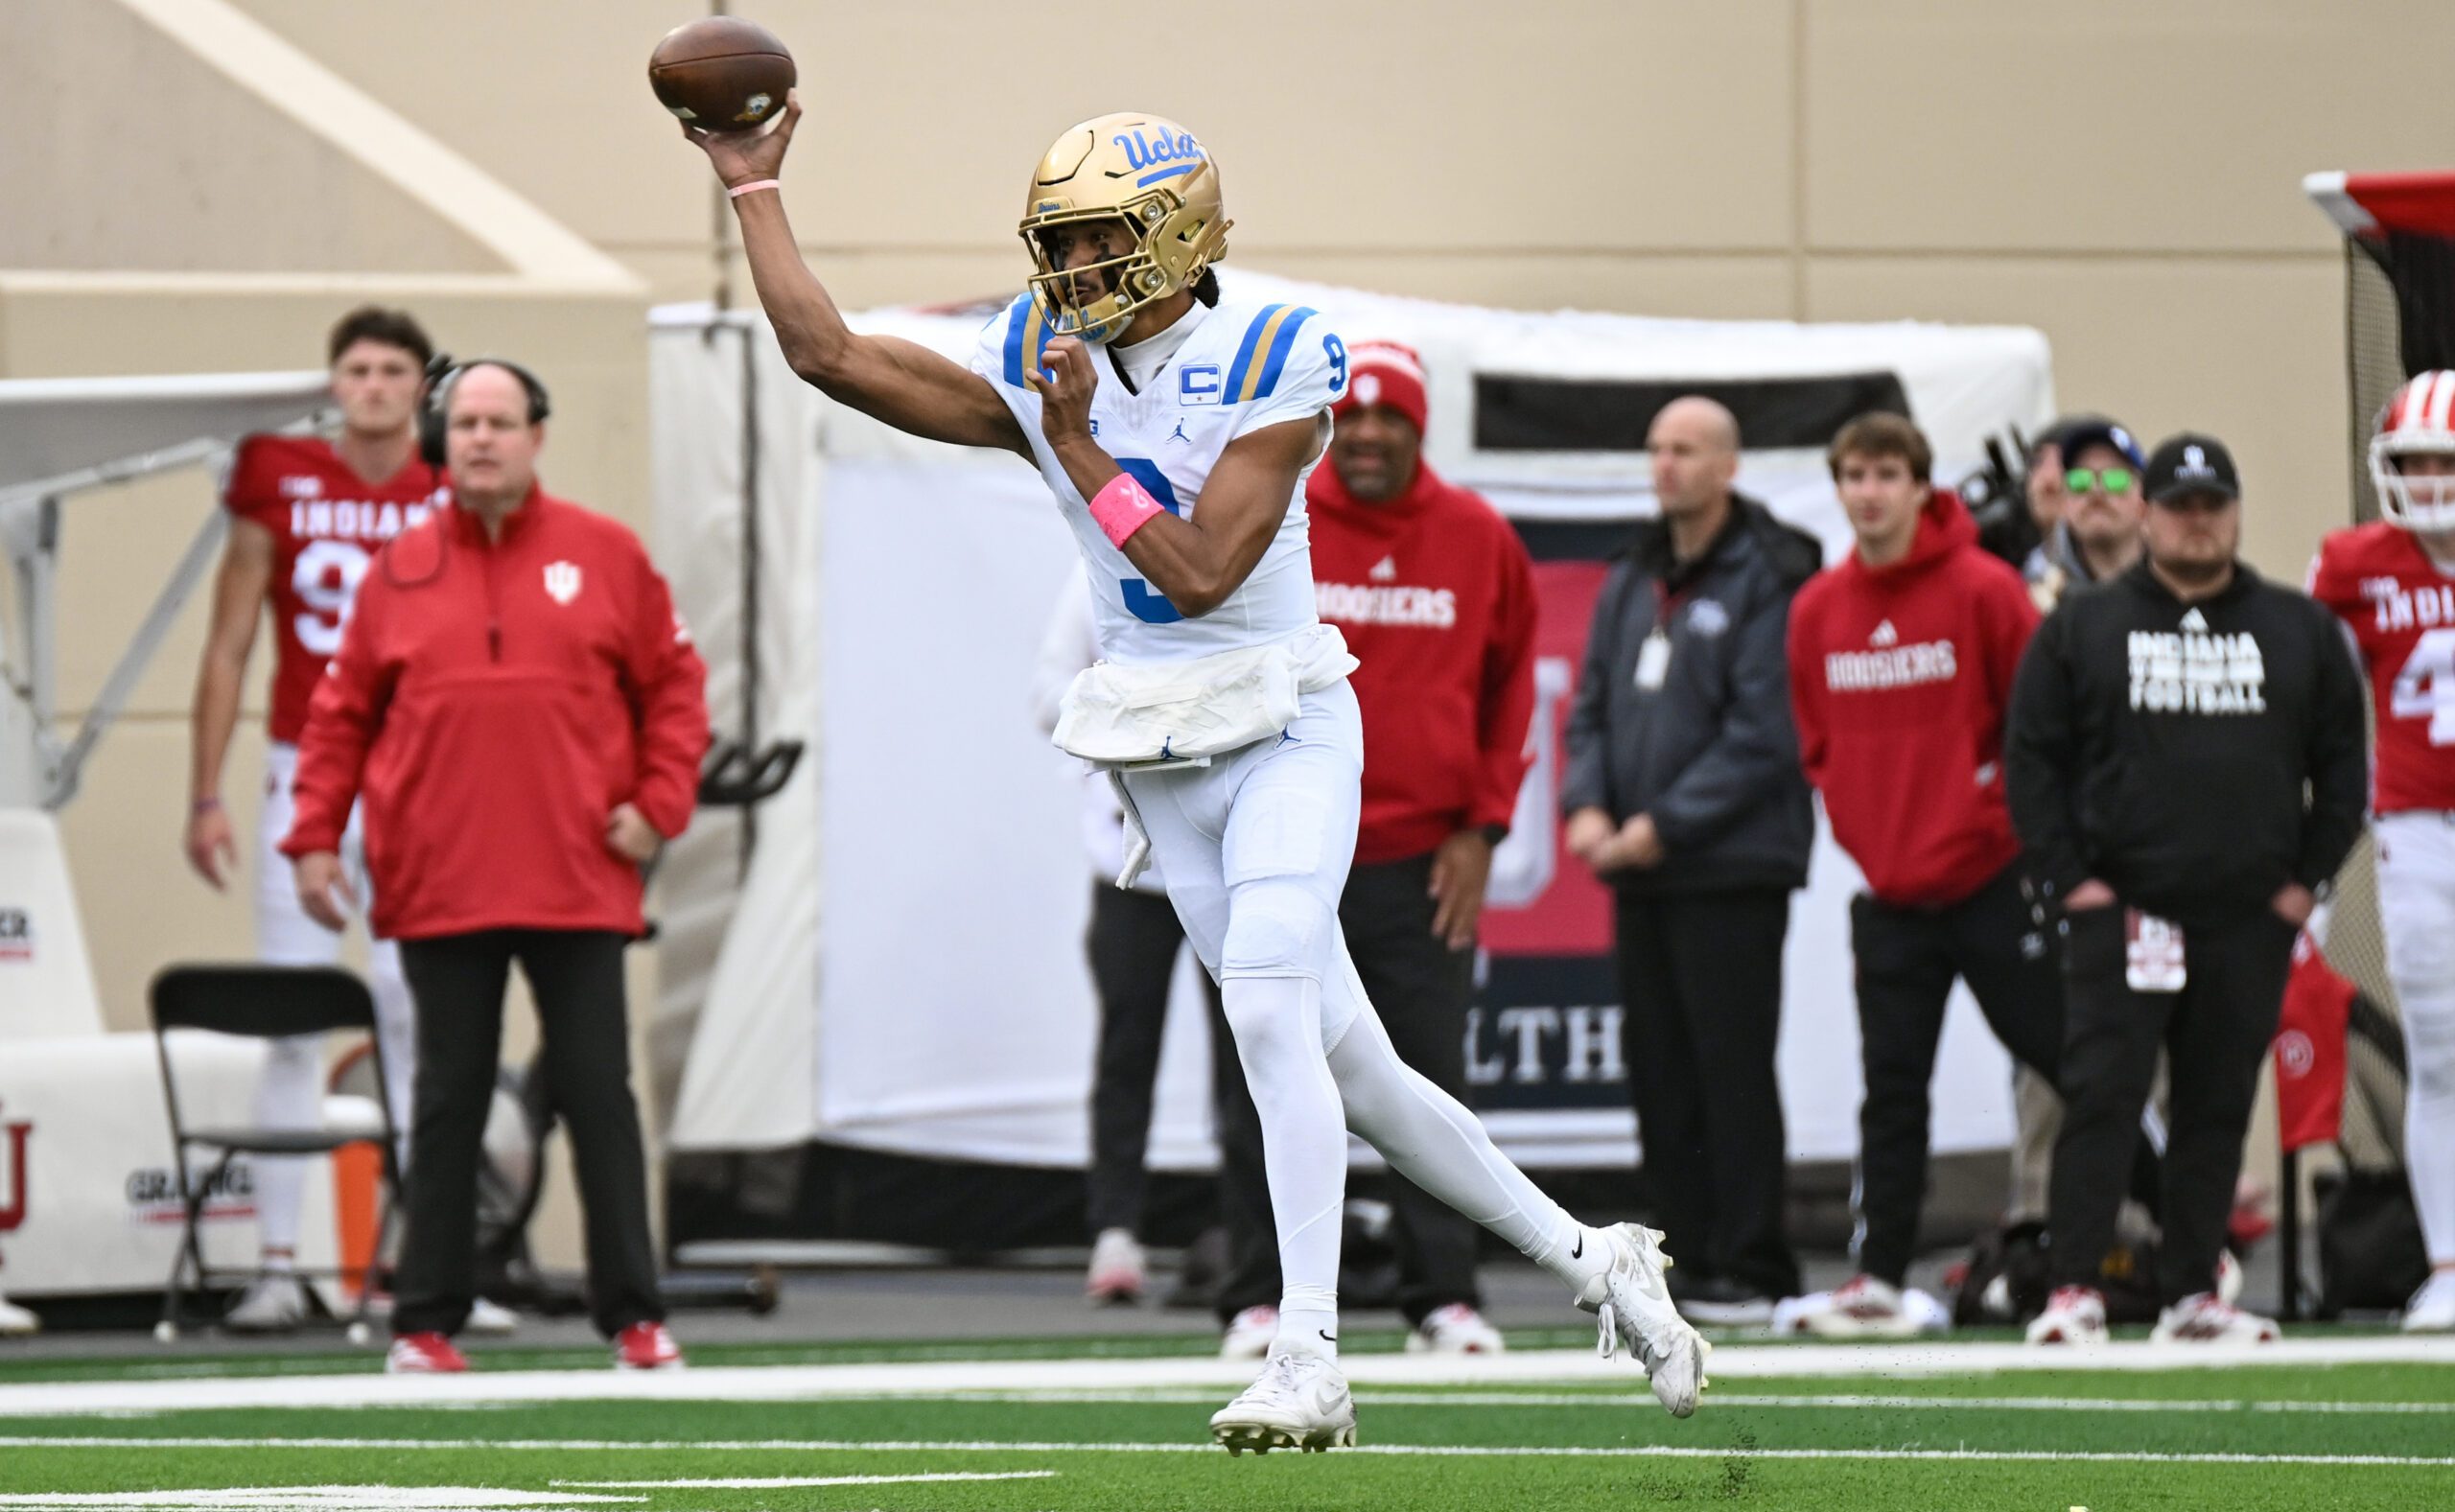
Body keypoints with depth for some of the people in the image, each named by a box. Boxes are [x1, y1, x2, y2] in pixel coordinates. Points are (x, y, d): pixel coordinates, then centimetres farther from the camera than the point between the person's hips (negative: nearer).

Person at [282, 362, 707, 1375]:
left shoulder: (605, 557, 4)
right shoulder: (399, 571, 6)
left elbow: (674, 685, 7)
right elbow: (340, 714, 8)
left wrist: (658, 803, -4)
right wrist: (315, 837, 1)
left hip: (578, 887, -1)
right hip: (439, 890, 1)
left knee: (599, 1097, 1)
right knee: (449, 1102, 6)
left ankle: (634, 1316, 5)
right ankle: (426, 1322, 10)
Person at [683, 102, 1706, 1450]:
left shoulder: (1268, 369, -10)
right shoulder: (1043, 373, 5)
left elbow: (1202, 573, -17)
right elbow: (830, 355, 3)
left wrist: (1080, 446, -16)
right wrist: (753, 187, 3)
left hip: (1284, 734, -5)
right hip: (1163, 765, 5)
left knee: (1268, 1008, -24)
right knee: (1346, 1068, 5)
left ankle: (1308, 1362, -25)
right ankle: (1590, 1261, 19)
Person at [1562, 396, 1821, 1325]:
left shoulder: (1767, 581, -9)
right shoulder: (1632, 580, 15)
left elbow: (1764, 734, -14)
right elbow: (1594, 702, 18)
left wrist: (1666, 823, -15)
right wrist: (1588, 804, 0)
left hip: (1731, 866, -7)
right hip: (1637, 870, 8)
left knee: (1732, 1067, -6)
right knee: (1659, 1072, 8)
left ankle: (1749, 1269, -2)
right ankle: (1688, 1254, 14)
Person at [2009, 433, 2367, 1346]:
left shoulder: (2297, 631, 11)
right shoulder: (2081, 629, 6)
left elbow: (2342, 759, 12)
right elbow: (2032, 757, 4)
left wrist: (2308, 877, 3)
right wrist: (2065, 877, -4)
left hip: (2250, 922, 2)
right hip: (2121, 910, -2)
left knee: (2219, 1108, 5)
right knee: (2102, 1096, -11)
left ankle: (2192, 1293, 10)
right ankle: (2072, 1292, -12)